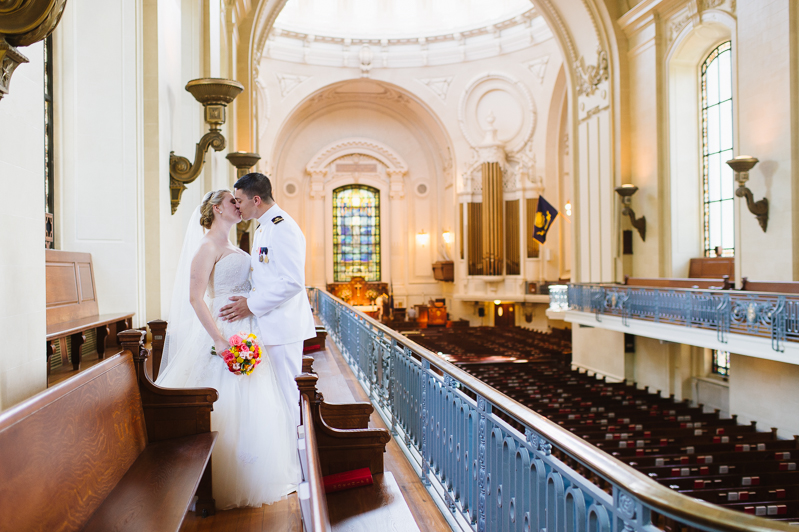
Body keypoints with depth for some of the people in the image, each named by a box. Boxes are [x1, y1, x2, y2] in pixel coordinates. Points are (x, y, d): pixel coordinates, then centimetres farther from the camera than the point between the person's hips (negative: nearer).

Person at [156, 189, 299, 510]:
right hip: (226, 332, -9)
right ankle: (226, 486, 12)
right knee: (227, 408, -2)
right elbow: (195, 298, -18)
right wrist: (220, 341, -23)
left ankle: (250, 478, 28)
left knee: (251, 407, 14)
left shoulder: (231, 248, 17)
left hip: (247, 332, 9)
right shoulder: (208, 246, -10)